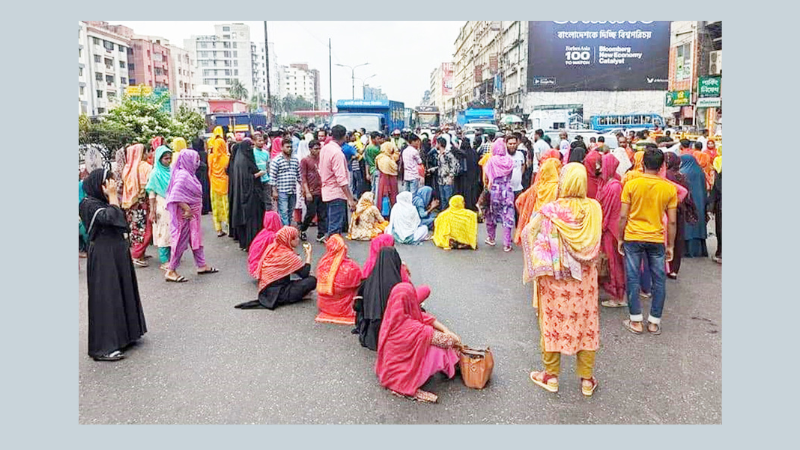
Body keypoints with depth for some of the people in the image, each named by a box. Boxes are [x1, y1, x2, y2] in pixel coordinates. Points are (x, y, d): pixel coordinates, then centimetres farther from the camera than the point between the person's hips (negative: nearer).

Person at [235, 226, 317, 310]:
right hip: (276, 294, -8)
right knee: (312, 280, -16)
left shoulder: (271, 248, 6)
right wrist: (308, 255, -2)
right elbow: (305, 274, -11)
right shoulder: (288, 255, -15)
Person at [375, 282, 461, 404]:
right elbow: (439, 338, -18)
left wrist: (447, 331, -6)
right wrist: (453, 340, 1)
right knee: (440, 351, -8)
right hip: (399, 375, -8)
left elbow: (425, 318, -2)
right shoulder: (412, 328, -33)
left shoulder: (392, 316, -10)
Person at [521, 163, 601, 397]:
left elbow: (528, 233, -9)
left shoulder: (550, 210, -18)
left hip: (554, 278, -2)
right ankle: (587, 379, 24)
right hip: (585, 278, 3)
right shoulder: (594, 208, -8)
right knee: (586, 322, 14)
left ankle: (551, 376, 25)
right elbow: (595, 244, 2)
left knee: (553, 321, 12)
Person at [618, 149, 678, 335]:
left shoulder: (631, 184, -8)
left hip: (633, 238, -1)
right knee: (658, 280, 12)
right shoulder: (670, 188, -4)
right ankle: (654, 322, 18)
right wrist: (670, 245, 9)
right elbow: (672, 221, -1)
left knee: (633, 278, 7)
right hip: (657, 240, 1)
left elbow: (623, 216, -7)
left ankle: (635, 321, 12)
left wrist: (620, 238, 5)